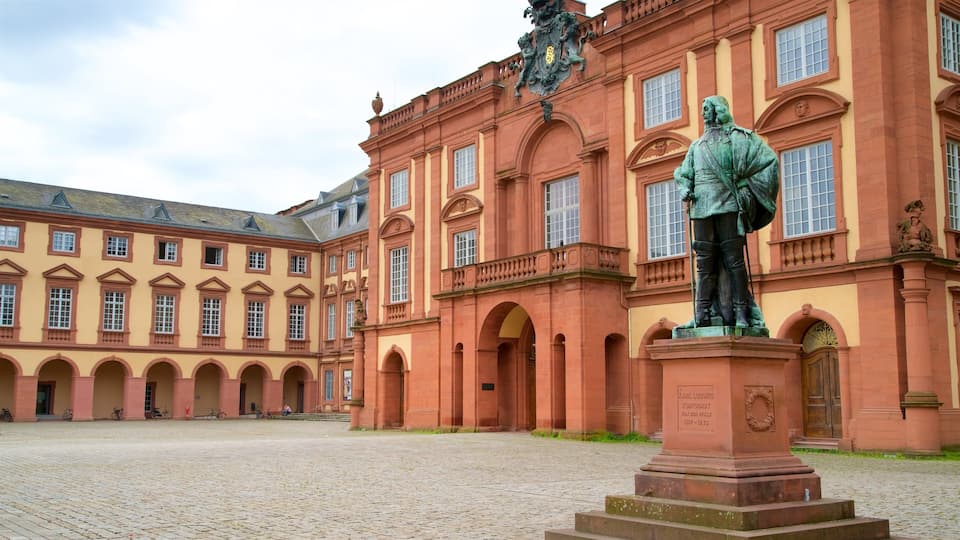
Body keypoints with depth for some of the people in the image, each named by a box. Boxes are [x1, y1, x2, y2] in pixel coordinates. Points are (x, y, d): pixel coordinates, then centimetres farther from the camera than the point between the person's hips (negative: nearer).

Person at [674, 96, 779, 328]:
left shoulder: (738, 137, 8)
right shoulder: (697, 146, 24)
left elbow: (769, 160, 2)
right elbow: (683, 174, 26)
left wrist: (747, 189, -3)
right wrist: (686, 192, 5)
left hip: (728, 206, -4)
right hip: (702, 207, 4)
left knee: (732, 259, -8)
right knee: (705, 262, -1)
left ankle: (740, 313, -8)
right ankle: (703, 313, -3)